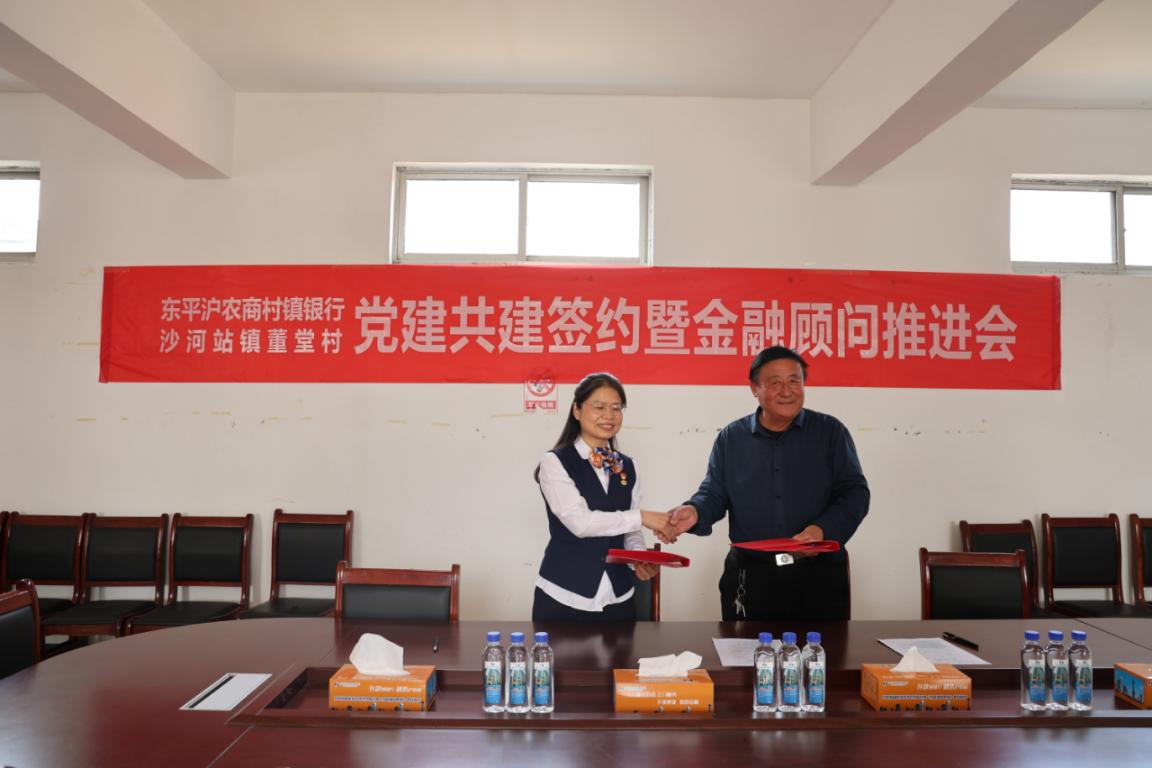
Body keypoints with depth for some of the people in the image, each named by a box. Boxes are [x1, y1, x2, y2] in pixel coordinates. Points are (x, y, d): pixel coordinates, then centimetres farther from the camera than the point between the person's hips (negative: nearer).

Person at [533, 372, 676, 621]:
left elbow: (629, 529, 12)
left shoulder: (627, 467, 8)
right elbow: (580, 522, -19)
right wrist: (641, 517, -18)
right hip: (564, 596, -4)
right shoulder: (555, 462, -8)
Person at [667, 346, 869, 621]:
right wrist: (695, 512, -14)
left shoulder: (830, 431, 4)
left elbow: (854, 492, 2)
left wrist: (824, 529, -16)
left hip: (818, 576, 0)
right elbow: (714, 494, 9)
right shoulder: (730, 438, 7)